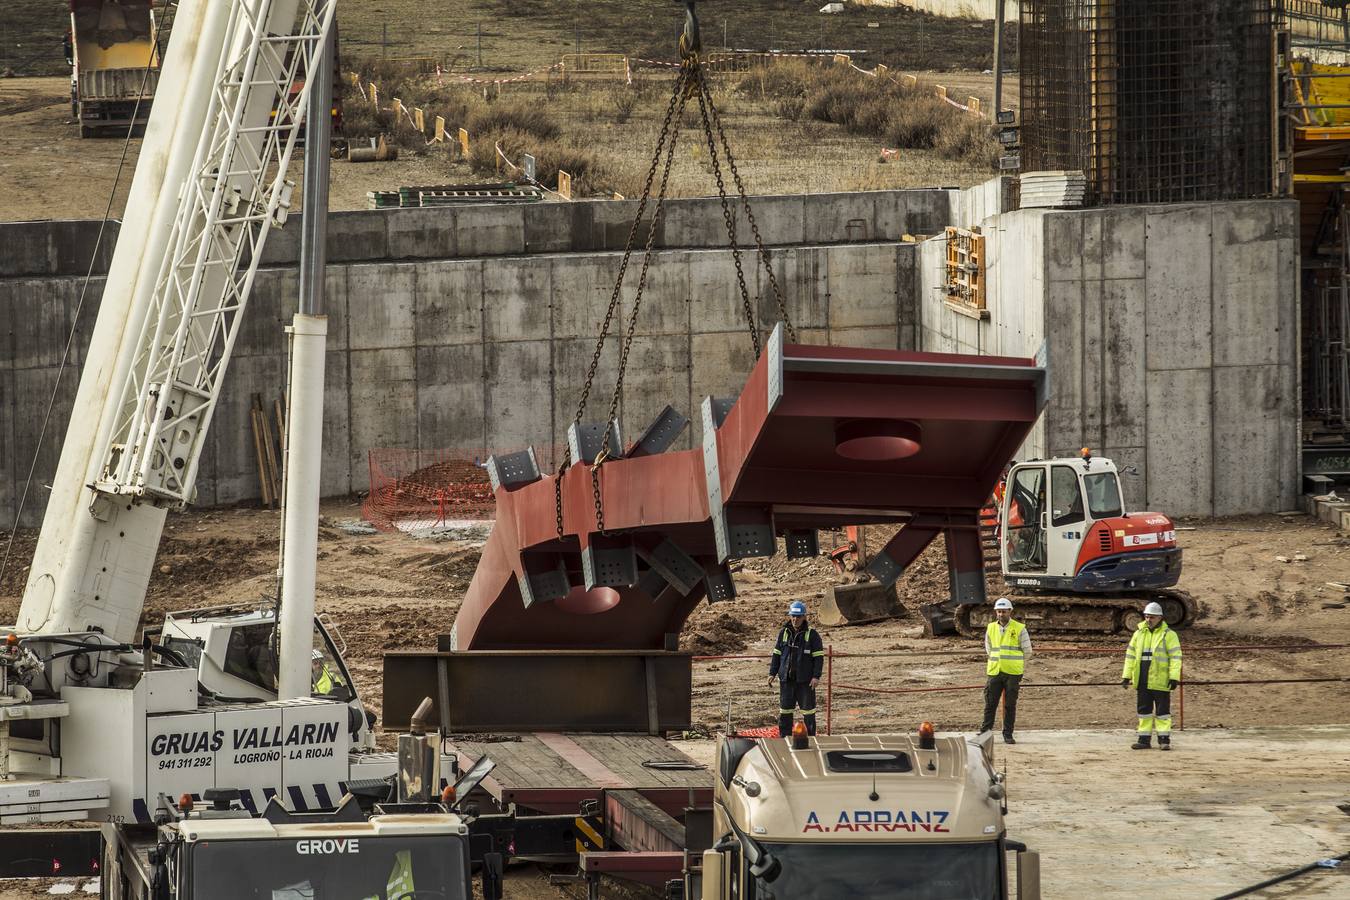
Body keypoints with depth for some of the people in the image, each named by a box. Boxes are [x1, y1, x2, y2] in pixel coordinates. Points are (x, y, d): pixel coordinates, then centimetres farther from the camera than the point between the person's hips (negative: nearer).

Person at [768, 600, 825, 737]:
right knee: (785, 709, 8)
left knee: (807, 708, 0)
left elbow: (819, 657, -4)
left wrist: (816, 676, -12)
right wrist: (772, 673, 7)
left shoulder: (812, 634, -3)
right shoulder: (784, 633, 8)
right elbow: (777, 654, 13)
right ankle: (784, 737, 16)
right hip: (786, 679, 4)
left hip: (805, 679, -4)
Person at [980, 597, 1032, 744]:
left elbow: (1027, 652, 4)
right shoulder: (991, 629, 9)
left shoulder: (1019, 629, -1)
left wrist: (1013, 665, 9)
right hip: (994, 672, 3)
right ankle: (985, 731, 5)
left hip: (1013, 673, -3)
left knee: (1010, 705, 1)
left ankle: (1008, 734, 6)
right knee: (990, 703, 0)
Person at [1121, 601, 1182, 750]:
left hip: (1160, 680, -5)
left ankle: (1164, 739, 3)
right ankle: (1144, 739, 13)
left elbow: (1175, 657, -8)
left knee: (1162, 710, -1)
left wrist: (1174, 677, -16)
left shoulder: (1168, 635, -3)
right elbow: (1130, 655, 14)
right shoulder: (1139, 633, 12)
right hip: (1142, 681, 5)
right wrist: (1126, 676, 9)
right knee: (1144, 710, 8)